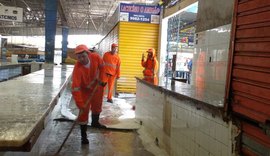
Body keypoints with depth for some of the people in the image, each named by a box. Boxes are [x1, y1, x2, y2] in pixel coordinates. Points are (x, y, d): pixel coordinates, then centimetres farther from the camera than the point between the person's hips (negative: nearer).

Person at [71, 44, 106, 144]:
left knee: (97, 105, 21)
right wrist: (80, 104, -41)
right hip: (84, 89, -4)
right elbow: (75, 88, -38)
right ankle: (83, 135, 4)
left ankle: (95, 122, 49)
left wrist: (101, 79, -6)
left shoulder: (96, 57, -26)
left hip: (96, 86, 5)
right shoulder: (77, 69, -36)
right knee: (84, 111, -8)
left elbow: (102, 67, -2)